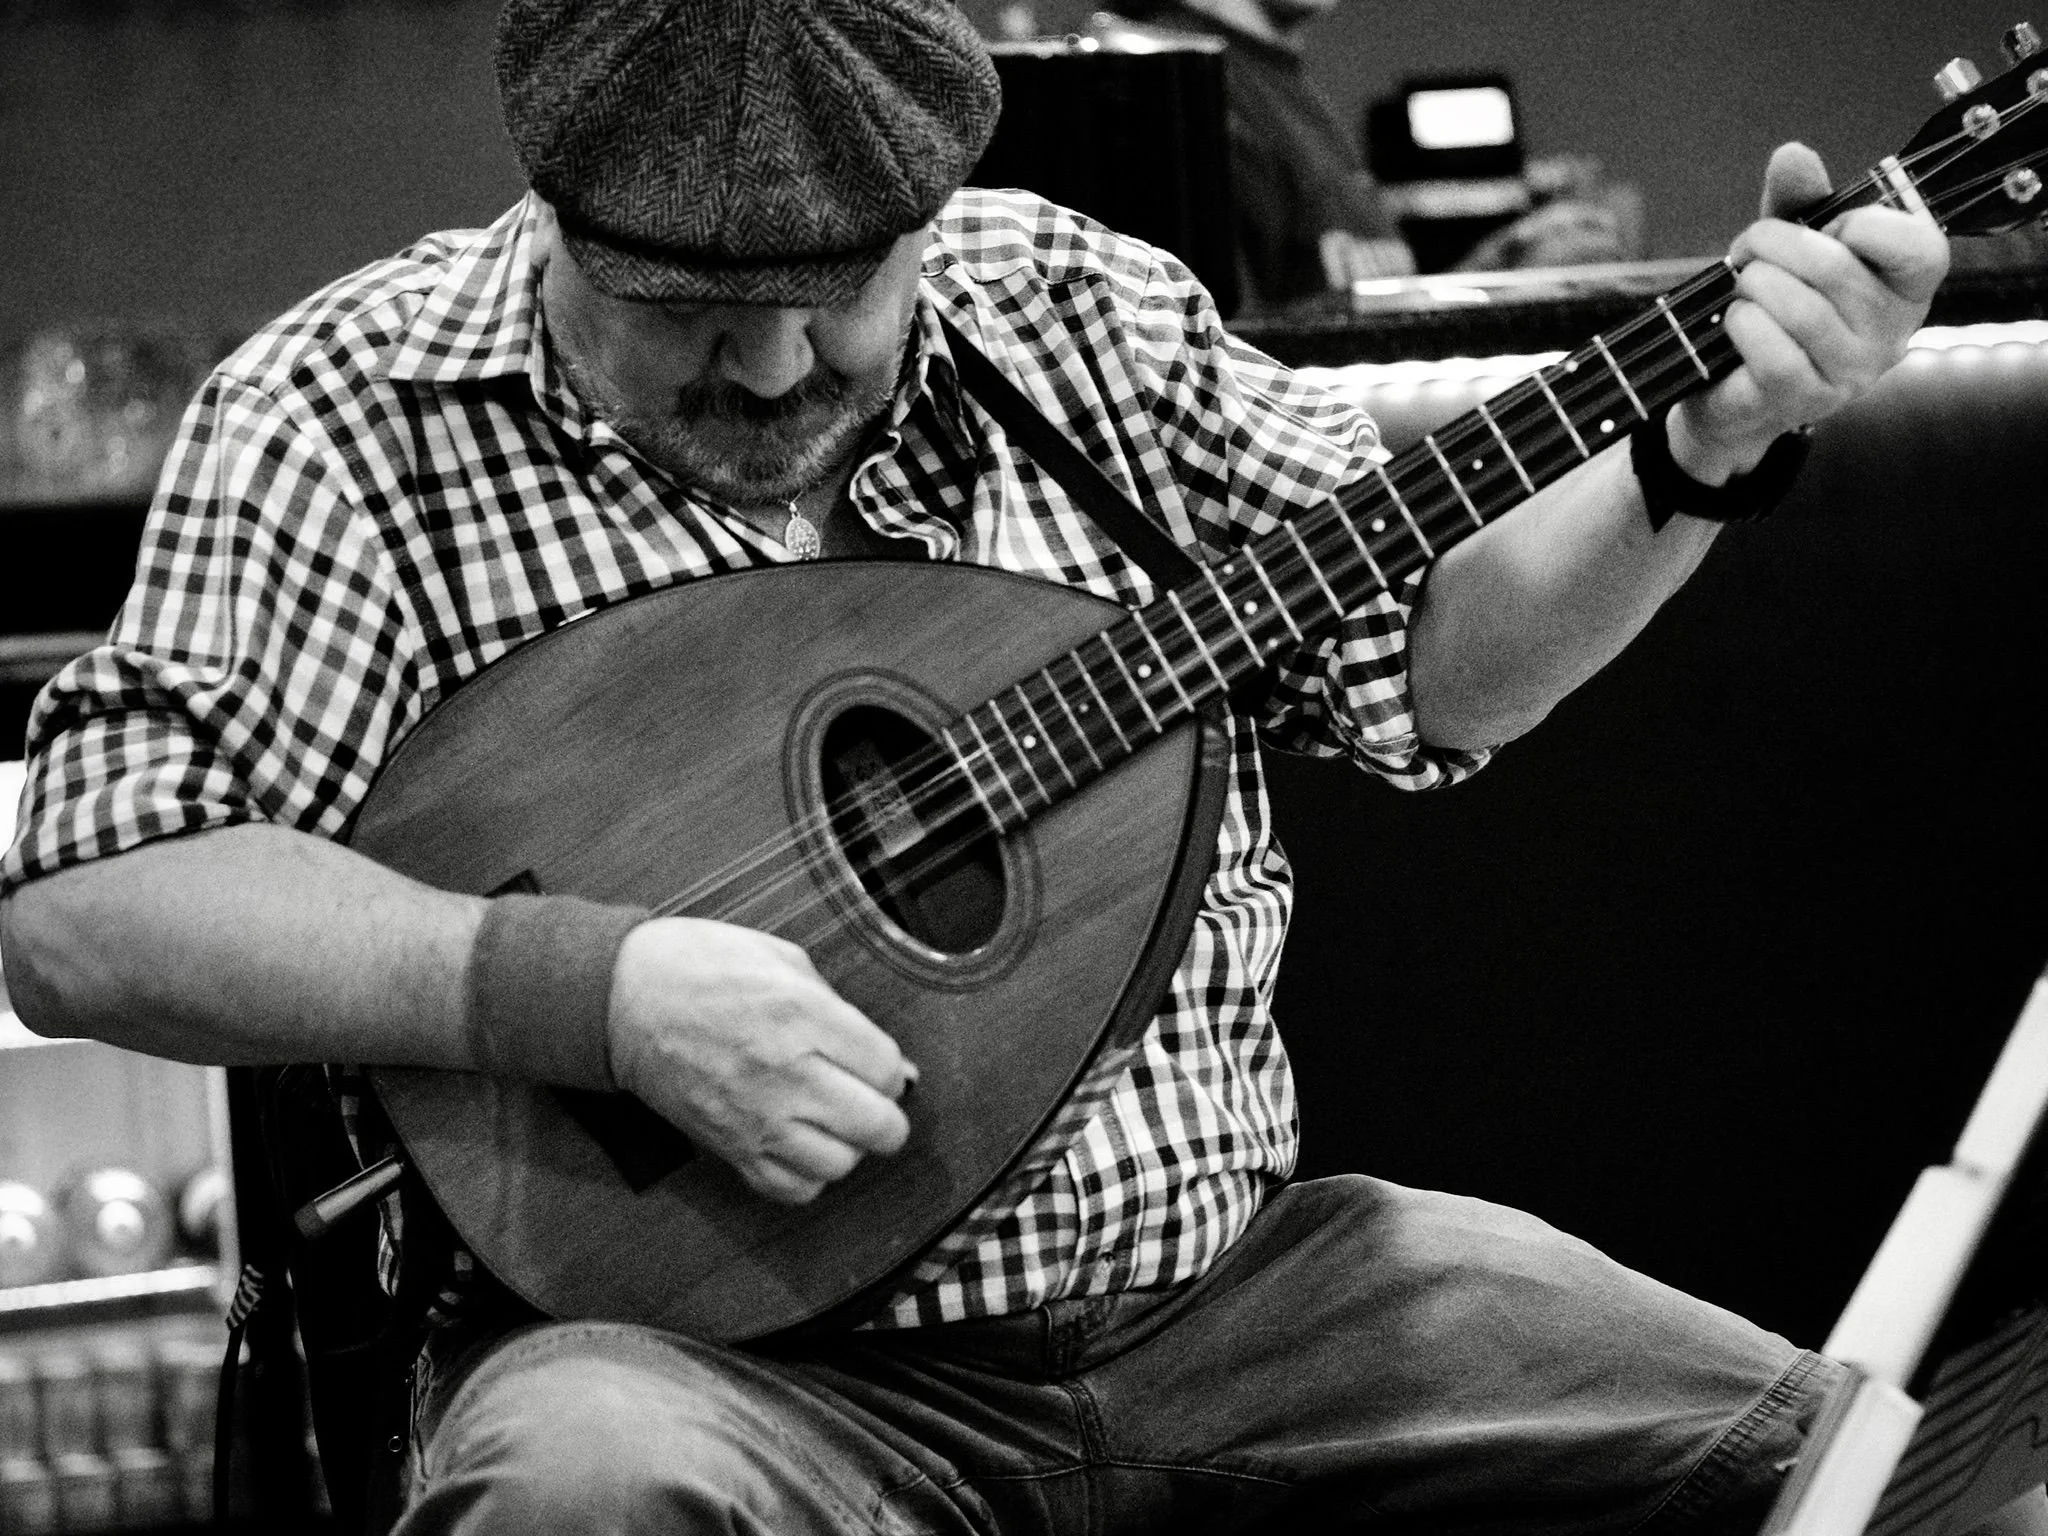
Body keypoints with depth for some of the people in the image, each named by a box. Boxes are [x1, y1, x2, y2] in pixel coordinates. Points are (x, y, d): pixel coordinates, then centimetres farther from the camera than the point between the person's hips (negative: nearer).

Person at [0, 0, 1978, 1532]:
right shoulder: (353, 414, -8)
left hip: (1216, 1278, 5)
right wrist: (602, 987, -26)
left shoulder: (1073, 310, 5)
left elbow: (1431, 661, 11)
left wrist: (1704, 449, -7)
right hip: (726, 1347, -4)